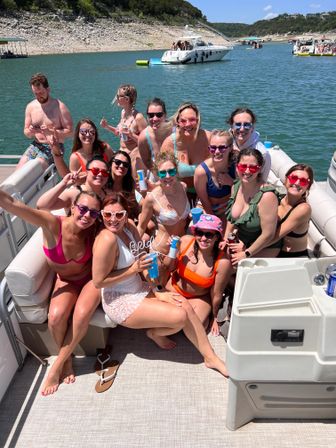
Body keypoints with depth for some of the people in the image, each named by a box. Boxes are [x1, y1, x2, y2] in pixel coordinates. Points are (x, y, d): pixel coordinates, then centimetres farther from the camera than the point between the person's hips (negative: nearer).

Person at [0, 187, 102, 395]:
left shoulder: (93, 231, -20)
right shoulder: (52, 224, -27)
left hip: (91, 279, 0)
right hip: (66, 281, 0)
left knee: (82, 315, -26)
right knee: (56, 316, -26)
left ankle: (58, 364, -1)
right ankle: (67, 358, 5)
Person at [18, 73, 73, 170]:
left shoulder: (59, 107, -6)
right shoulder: (30, 106, 9)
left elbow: (69, 132, -8)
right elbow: (26, 133, 14)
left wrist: (51, 131, -21)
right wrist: (30, 131, -10)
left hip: (54, 147, -5)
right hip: (36, 145, 5)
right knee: (19, 168, -16)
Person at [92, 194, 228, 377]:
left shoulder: (129, 228, -2)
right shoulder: (107, 239, -26)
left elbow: (142, 261, 4)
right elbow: (98, 281, -22)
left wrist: (156, 292, -4)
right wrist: (134, 268, -23)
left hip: (139, 289, 8)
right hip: (120, 302, -7)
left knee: (186, 306, -4)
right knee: (180, 316, -15)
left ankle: (211, 357, 12)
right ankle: (155, 333, 19)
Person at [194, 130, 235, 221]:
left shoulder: (236, 165, -20)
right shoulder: (201, 171, -26)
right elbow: (205, 202, -13)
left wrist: (231, 182, -24)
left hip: (230, 209, 2)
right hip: (208, 211, -2)